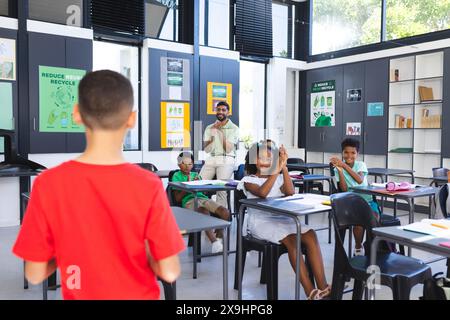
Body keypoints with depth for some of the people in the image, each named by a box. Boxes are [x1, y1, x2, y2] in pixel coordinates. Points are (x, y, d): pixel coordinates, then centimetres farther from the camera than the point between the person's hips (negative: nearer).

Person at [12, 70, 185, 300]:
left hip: (79, 294, 1)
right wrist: (143, 252, 0)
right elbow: (169, 272, -17)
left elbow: (35, 274, -11)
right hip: (137, 295, -1)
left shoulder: (47, 184, -18)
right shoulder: (148, 186, -22)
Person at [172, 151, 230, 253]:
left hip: (203, 198, 5)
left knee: (225, 212, -20)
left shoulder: (196, 175, 29)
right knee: (205, 212, -40)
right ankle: (214, 241, -35)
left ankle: (219, 237, -3)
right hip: (189, 200, -5)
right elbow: (178, 198, 5)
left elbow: (204, 191, 18)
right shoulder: (177, 176, 15)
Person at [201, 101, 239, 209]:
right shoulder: (209, 128, 14)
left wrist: (222, 133, -11)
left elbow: (228, 149, -6)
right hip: (211, 159, 4)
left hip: (226, 160, -3)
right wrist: (213, 136, -9)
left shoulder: (234, 129, 3)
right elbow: (206, 150, 7)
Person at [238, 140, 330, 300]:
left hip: (282, 219, 5)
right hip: (260, 222, -5)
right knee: (291, 239, -32)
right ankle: (311, 292, -32)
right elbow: (262, 193, -18)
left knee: (310, 234, -24)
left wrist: (284, 168, -12)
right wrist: (277, 170, -20)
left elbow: (290, 192, -4)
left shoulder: (278, 178, 17)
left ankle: (323, 288, -29)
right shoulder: (248, 180, 4)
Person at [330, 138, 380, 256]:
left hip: (367, 200, 1)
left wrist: (344, 165, -24)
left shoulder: (361, 165, 2)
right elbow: (344, 189, -13)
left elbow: (360, 180, -20)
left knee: (374, 220, -27)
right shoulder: (338, 168, -1)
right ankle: (358, 246, 1)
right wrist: (339, 170, -22)